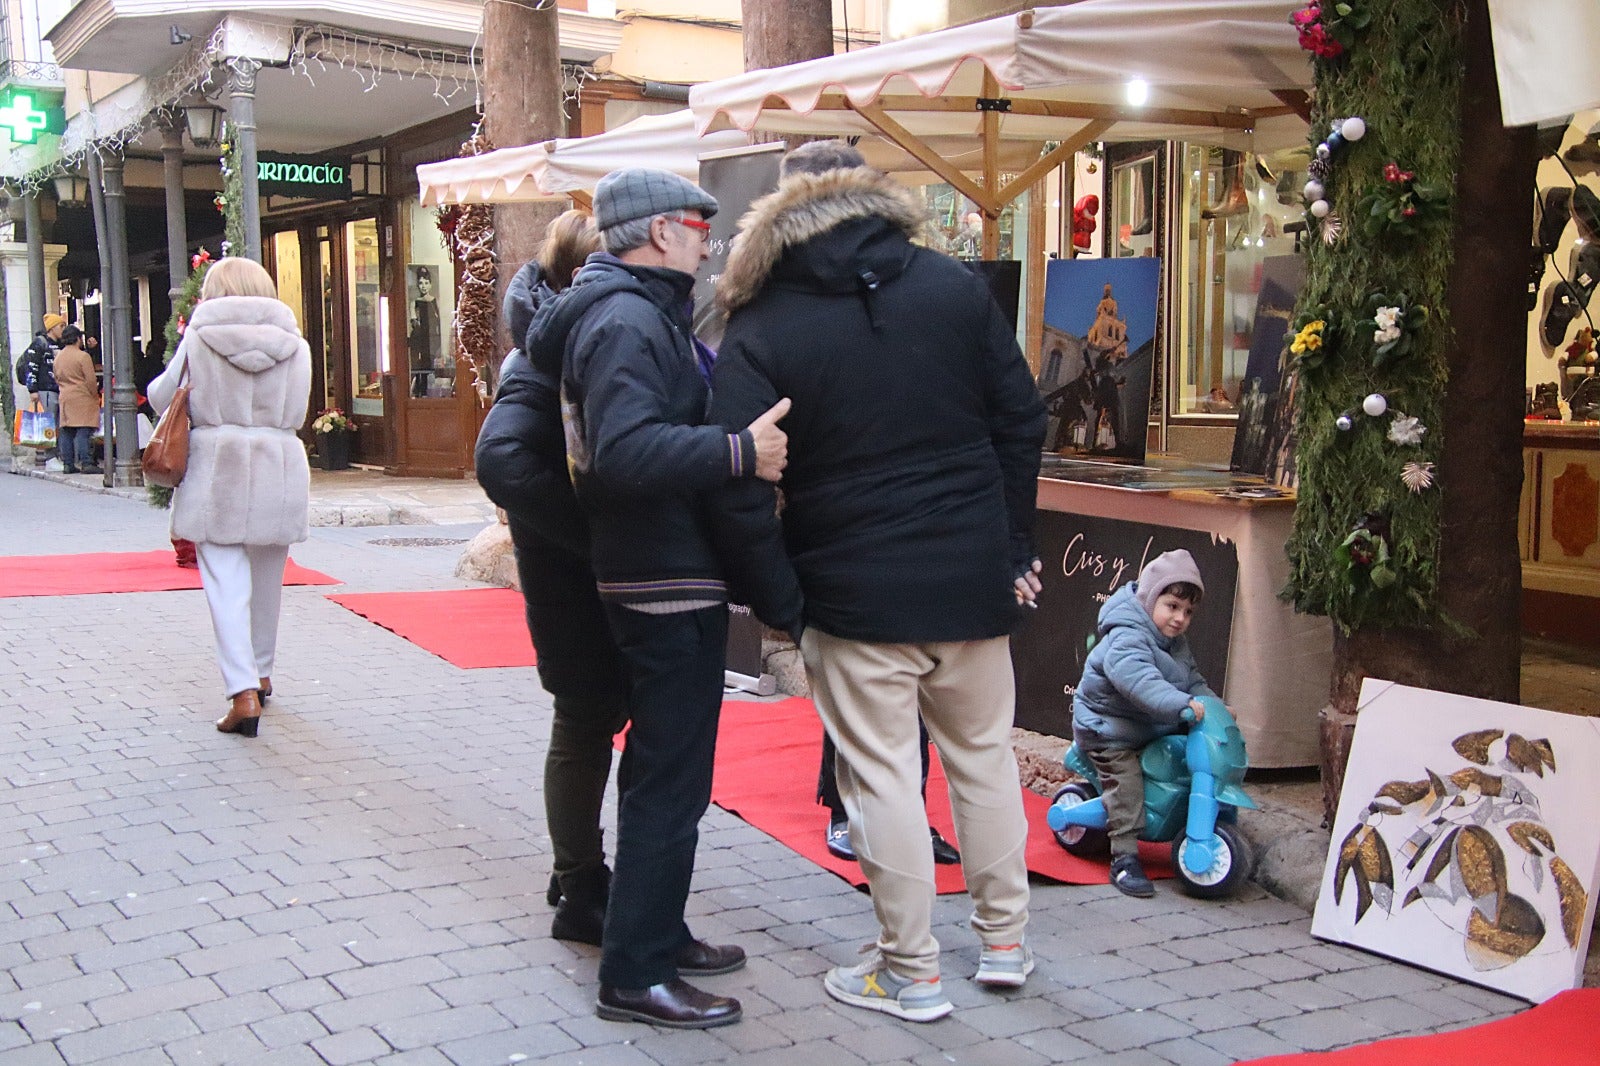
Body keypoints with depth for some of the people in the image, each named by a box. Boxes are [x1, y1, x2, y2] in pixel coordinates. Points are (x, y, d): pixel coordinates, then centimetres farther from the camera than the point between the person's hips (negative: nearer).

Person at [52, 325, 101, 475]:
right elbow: (91, 380, -12)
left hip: (65, 398, 7)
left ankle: (68, 464, 10)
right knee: (84, 432, -9)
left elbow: (57, 379, 18)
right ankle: (86, 463, -13)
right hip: (83, 398, -7)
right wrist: (95, 395, 0)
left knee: (66, 432, 8)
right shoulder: (83, 356, -10)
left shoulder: (58, 357, 11)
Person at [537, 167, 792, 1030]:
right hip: (667, 583, -11)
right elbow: (626, 451, -32)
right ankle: (635, 975, 5)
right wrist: (741, 452, -33)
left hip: (660, 578, 11)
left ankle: (658, 934, 33)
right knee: (669, 780, -4)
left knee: (664, 767, 19)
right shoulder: (627, 322, -18)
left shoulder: (643, 313, 16)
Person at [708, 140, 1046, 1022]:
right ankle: (1003, 940, 30)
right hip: (973, 578, 4)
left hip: (855, 594, -4)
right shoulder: (955, 288, 2)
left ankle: (910, 973, 15)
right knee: (983, 755, 18)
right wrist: (1013, 547, 12)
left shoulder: (761, 331, -7)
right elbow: (1021, 422, 5)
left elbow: (737, 485, -14)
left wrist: (778, 602, -5)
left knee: (881, 776, 6)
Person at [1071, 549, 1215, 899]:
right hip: (1109, 729, -9)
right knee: (1126, 786, -19)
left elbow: (1192, 679, 15)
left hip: (1154, 731, 9)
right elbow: (1139, 680, -40)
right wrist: (1181, 704, -48)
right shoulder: (1127, 638, -24)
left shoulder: (1176, 643, 10)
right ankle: (1124, 859, -14)